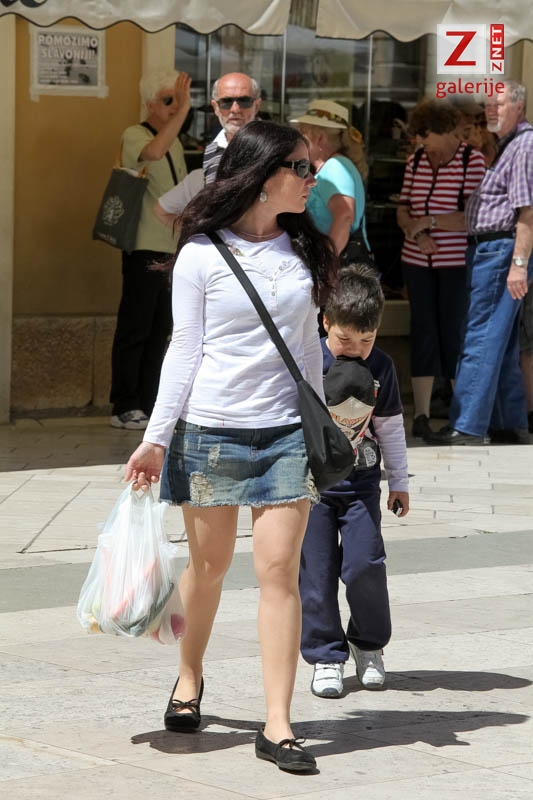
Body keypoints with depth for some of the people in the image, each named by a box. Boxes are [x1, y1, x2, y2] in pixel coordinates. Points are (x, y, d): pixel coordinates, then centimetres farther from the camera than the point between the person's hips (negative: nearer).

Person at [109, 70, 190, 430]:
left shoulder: (174, 142, 17)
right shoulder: (134, 136, -8)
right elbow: (154, 152, -33)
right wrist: (184, 109, -32)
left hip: (171, 248, 8)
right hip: (144, 248, -8)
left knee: (160, 329, 8)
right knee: (135, 328, -6)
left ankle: (148, 404, 13)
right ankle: (125, 408, -3)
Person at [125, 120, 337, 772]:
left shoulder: (302, 252, 8)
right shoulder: (202, 255, -3)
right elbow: (184, 350, -1)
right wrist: (156, 438, -3)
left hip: (286, 431, 2)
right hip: (211, 429, -2)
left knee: (279, 570, -6)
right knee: (209, 562, 11)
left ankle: (277, 726, -5)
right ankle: (189, 677, 38)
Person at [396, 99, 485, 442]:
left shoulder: (473, 161, -9)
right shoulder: (416, 161, 7)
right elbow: (403, 211, 11)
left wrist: (429, 221, -17)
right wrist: (417, 233, -9)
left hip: (458, 263, -4)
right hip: (418, 262, 4)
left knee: (455, 333, -1)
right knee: (423, 332, 4)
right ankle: (421, 414, 8)